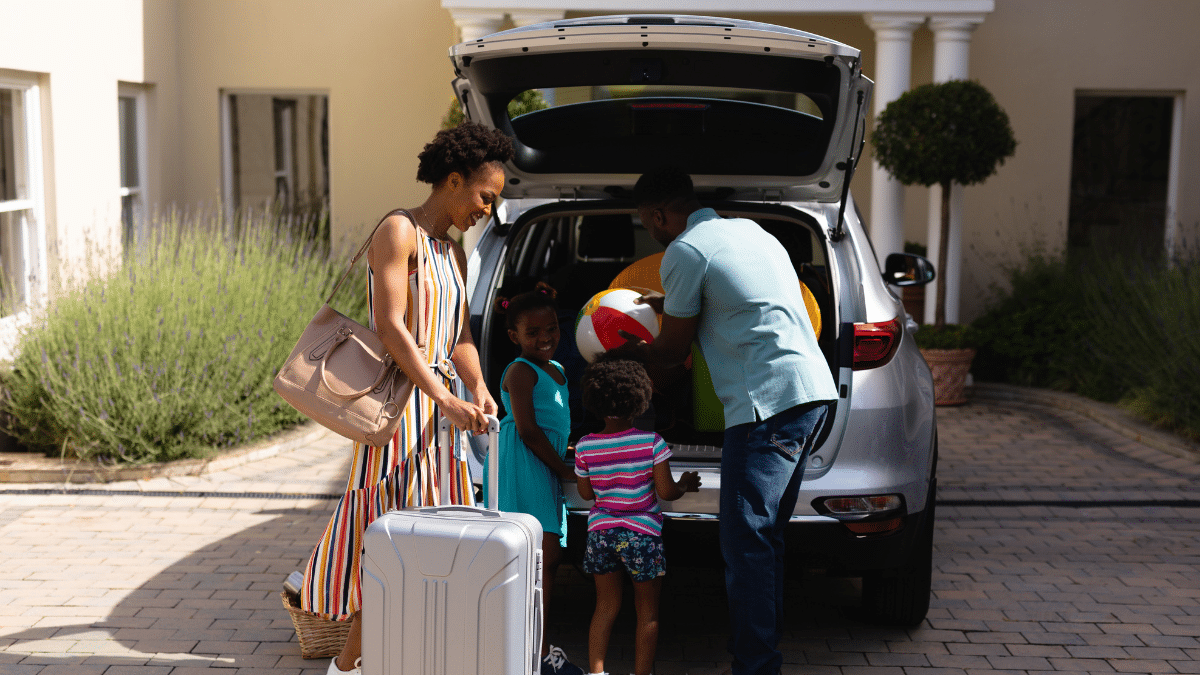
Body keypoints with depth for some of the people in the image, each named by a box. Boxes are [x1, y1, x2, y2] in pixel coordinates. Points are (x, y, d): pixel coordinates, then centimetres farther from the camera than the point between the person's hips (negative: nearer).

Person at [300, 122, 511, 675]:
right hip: (401, 402, -9)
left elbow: (460, 338, 13)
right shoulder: (398, 231, -10)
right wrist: (446, 400, -25)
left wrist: (477, 389, -7)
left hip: (440, 403, 9)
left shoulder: (453, 253, 16)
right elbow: (390, 326, -19)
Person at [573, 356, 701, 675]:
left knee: (605, 607, 14)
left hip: (600, 531, 3)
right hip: (642, 534, -3)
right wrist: (686, 484, 10)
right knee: (647, 612, 10)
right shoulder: (652, 443, -12)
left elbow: (585, 493, 7)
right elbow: (665, 491, -10)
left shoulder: (585, 447, -4)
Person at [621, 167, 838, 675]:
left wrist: (634, 349, 24)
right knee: (765, 537, 14)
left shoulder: (684, 252, -4)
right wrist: (668, 303, 46)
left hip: (768, 402, -9)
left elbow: (673, 351, 4)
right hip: (815, 390, 9)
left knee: (746, 543, -8)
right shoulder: (748, 229, 21)